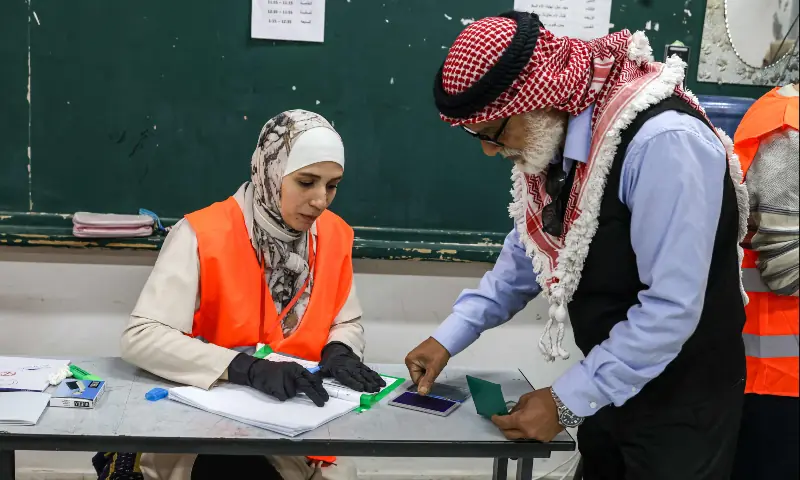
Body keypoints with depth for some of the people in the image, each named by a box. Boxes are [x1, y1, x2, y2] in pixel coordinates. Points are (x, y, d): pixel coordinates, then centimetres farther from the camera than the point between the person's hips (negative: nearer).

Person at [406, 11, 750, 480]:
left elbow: (671, 309, -28)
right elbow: (530, 252, 7)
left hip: (682, 402, -7)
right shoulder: (552, 134, -3)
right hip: (611, 383, 7)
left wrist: (566, 401, -22)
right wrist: (450, 336, 1)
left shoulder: (662, 143, -30)